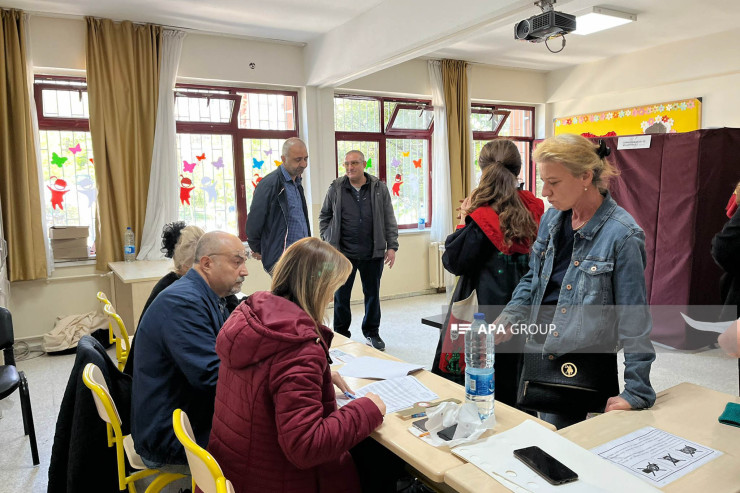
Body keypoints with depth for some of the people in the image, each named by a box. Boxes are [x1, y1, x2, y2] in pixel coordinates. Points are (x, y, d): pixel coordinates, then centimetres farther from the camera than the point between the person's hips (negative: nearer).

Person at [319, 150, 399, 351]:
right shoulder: (335, 189, 1)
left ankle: (372, 332, 28)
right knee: (341, 296, 7)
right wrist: (328, 243, 4)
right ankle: (341, 334, 24)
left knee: (372, 294, 11)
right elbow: (324, 218, 11)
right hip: (343, 253, 0)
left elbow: (389, 220, 4)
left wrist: (392, 246, -1)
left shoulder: (379, 188, 2)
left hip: (373, 253, 1)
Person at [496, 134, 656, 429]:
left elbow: (634, 318, -15)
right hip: (538, 354, 6)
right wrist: (509, 317, -1)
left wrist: (637, 392, -14)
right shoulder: (552, 218, 2)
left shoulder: (622, 235, -17)